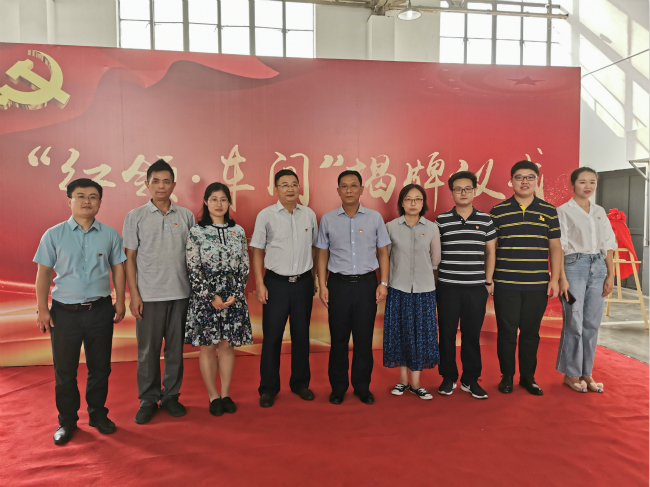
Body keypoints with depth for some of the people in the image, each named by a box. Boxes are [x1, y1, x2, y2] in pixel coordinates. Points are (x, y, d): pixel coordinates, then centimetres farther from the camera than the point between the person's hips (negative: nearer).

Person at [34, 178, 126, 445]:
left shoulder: (109, 235, 1)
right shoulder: (54, 235, -2)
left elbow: (118, 268, 6)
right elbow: (43, 272, 0)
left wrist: (120, 301, 3)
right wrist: (42, 309, -4)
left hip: (100, 311, 1)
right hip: (65, 312, -1)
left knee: (100, 367, 12)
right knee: (64, 371, 10)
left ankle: (98, 414, 32)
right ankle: (67, 421, 29)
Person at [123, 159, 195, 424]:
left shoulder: (186, 216, 6)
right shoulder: (135, 216, 2)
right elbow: (129, 258, 1)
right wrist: (134, 295, -5)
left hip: (180, 293, 2)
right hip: (149, 295, -2)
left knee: (175, 348, 10)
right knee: (148, 351, 7)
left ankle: (171, 396, 26)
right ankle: (148, 400, 23)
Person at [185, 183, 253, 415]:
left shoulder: (238, 231, 6)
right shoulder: (196, 231, -2)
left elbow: (244, 267, 5)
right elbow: (193, 269, -6)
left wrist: (235, 295, -6)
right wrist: (212, 298, -12)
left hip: (233, 297, 2)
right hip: (205, 296, -2)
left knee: (227, 345, 9)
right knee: (207, 347, 5)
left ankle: (226, 395, 22)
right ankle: (213, 397, 19)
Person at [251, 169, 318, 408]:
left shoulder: (309, 215, 5)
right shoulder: (266, 215, -3)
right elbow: (258, 252, 0)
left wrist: (314, 279, 10)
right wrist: (259, 284, -6)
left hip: (303, 282, 3)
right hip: (276, 282, -2)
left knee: (301, 334, 11)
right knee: (272, 336, 3)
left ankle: (300, 383, 28)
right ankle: (268, 388, 18)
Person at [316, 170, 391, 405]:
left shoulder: (374, 217, 3)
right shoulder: (328, 219, 3)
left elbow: (382, 252, 6)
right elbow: (323, 255, 7)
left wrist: (383, 283, -1)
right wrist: (322, 286, 0)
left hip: (366, 283, 0)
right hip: (338, 283, 0)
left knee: (364, 338, 7)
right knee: (338, 338, 7)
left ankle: (362, 386, 23)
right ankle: (338, 387, 23)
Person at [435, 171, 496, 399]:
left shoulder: (485, 219, 6)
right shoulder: (442, 220, 2)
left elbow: (490, 251, 10)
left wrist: (488, 280, 5)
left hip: (477, 287, 1)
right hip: (447, 286, 0)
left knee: (472, 334, 7)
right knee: (447, 333, 6)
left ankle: (470, 379, 22)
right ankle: (448, 377, 21)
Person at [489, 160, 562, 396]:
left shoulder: (548, 211, 6)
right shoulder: (498, 211, 1)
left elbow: (555, 247, 8)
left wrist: (555, 279, 2)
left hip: (538, 285, 2)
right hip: (505, 285, -1)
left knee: (531, 332, 10)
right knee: (506, 332, 6)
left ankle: (528, 377, 27)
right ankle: (507, 376, 23)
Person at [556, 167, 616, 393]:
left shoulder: (600, 212, 13)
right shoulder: (564, 211, -3)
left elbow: (608, 245, 14)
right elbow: (558, 246, -8)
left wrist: (610, 275, 7)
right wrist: (562, 278, -14)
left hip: (598, 267, 5)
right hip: (574, 265, -5)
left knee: (592, 323, 7)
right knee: (574, 323, -2)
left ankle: (586, 373, 19)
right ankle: (571, 374, 12)